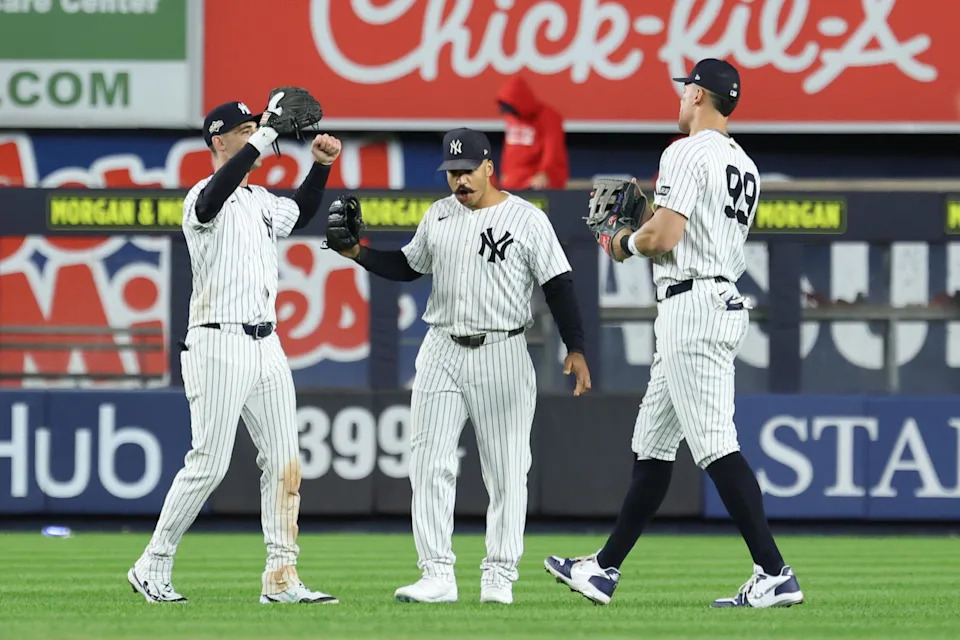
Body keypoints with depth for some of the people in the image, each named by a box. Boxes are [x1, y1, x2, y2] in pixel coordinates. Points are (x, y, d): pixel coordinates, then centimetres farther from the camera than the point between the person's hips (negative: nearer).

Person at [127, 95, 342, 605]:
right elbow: (213, 199, -34)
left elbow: (300, 215, 35)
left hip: (265, 345, 8)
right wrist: (267, 135, -38)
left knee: (284, 462, 2)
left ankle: (281, 578, 4)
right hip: (219, 346, -8)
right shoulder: (204, 197, -9)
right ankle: (152, 567, 3)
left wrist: (320, 166, 19)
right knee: (209, 464, -9)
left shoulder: (259, 200, 18)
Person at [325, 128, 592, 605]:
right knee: (430, 466, -3)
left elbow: (558, 286, -5)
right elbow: (407, 267, 23)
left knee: (506, 471, 0)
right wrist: (355, 251, 8)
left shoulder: (527, 219, -4)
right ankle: (437, 575, -2)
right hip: (442, 351, 4)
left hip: (502, 354, -4)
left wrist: (575, 349, -13)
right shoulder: (438, 216, 10)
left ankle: (500, 576, 7)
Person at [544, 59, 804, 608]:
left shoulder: (687, 154, -11)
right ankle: (606, 569, 22)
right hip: (728, 301, 10)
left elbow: (665, 237, -19)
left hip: (692, 306, -10)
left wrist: (626, 243, 2)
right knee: (653, 445, 15)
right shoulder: (744, 166, 18)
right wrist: (646, 219, 22)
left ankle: (774, 575, -19)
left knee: (715, 445, -14)